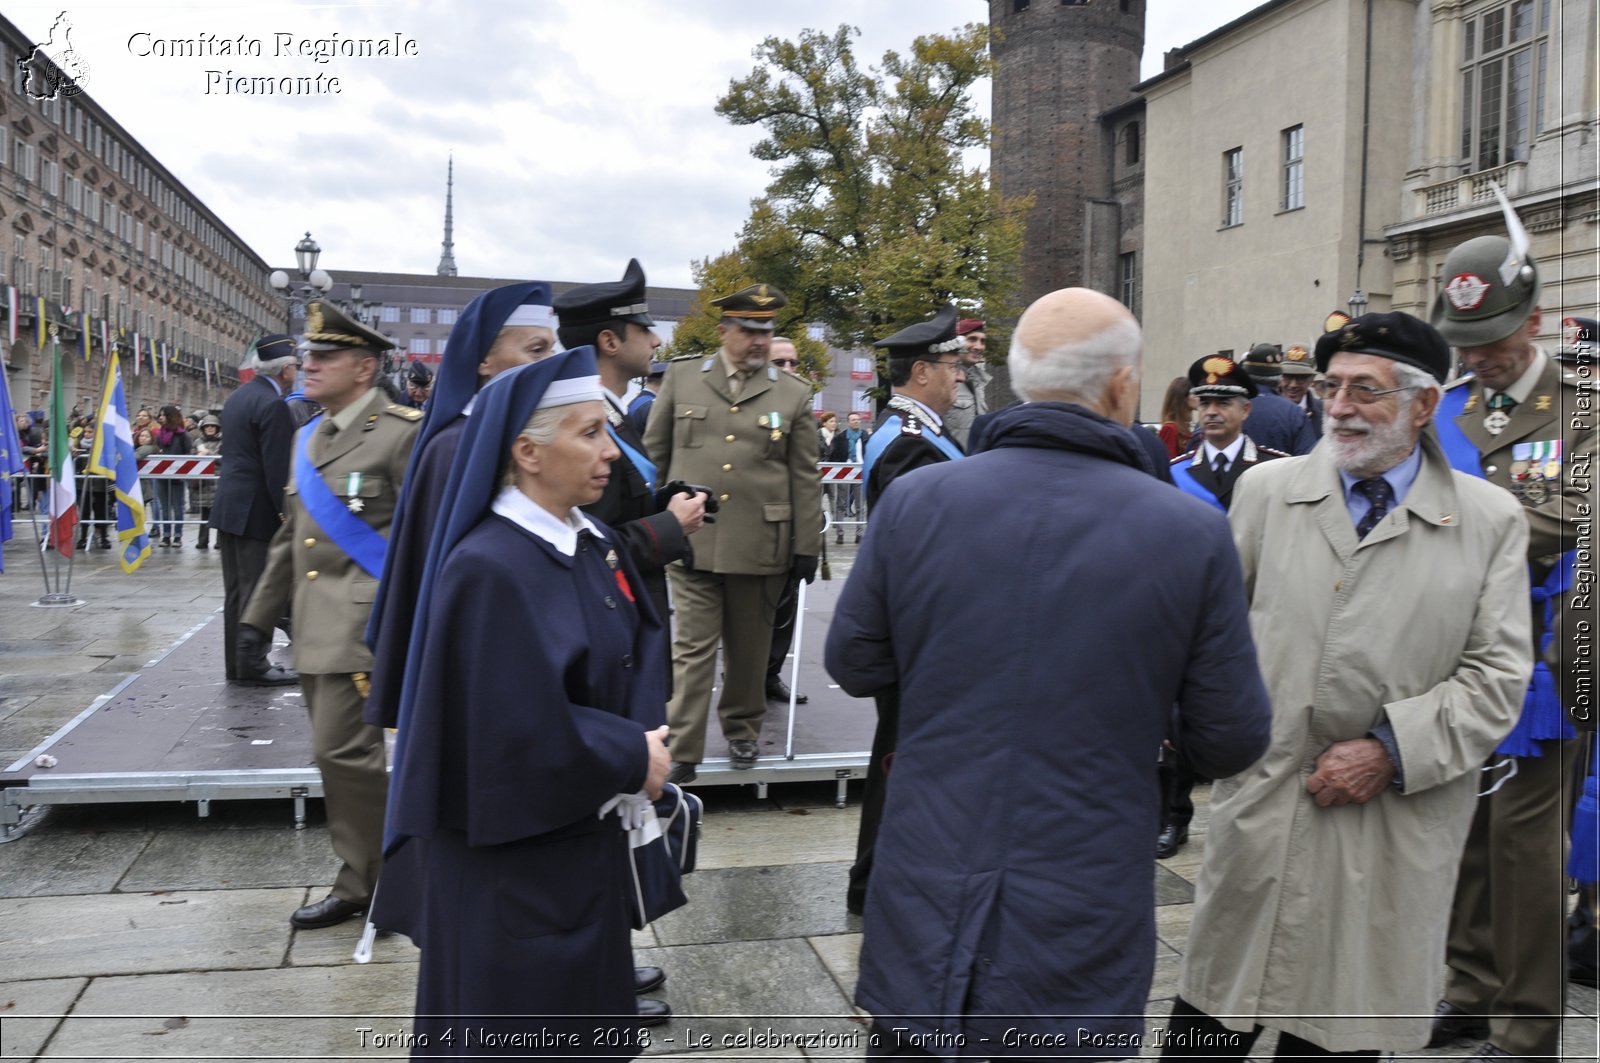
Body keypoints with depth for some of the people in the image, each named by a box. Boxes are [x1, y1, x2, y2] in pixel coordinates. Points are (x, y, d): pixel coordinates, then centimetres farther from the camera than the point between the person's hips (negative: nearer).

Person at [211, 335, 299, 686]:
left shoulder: (238, 396, 13)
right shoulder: (273, 405, -17)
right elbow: (277, 469, -20)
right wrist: (287, 514, -14)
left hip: (228, 505, 10)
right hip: (256, 511, -10)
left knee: (236, 590, 13)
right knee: (258, 591, -2)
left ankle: (236, 663, 20)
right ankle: (253, 665, 3)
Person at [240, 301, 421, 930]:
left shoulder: (403, 432, -9)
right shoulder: (307, 437, 16)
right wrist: (259, 615, 21)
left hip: (365, 625, -8)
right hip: (315, 630, 8)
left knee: (344, 752, -10)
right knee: (342, 754, 13)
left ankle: (365, 886, 6)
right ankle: (366, 878, 26)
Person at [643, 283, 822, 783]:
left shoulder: (792, 394, 5)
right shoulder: (680, 377, 6)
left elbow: (804, 478, 6)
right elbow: (654, 452, 12)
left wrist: (807, 547, 3)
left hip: (761, 544, 1)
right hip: (691, 538, -1)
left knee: (749, 647, 13)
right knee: (693, 647, -1)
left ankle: (742, 731, 31)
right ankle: (681, 751, 4)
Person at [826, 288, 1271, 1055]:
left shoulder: (915, 498, -8)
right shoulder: (1192, 531, -12)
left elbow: (853, 665, 3)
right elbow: (1233, 743, -5)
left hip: (924, 908, 2)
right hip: (1082, 929, -1)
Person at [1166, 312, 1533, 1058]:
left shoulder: (1491, 521, 1)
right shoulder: (1264, 489, 5)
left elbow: (1496, 678, -3)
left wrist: (1392, 750, -12)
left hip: (1393, 822, -1)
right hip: (1260, 796, 1)